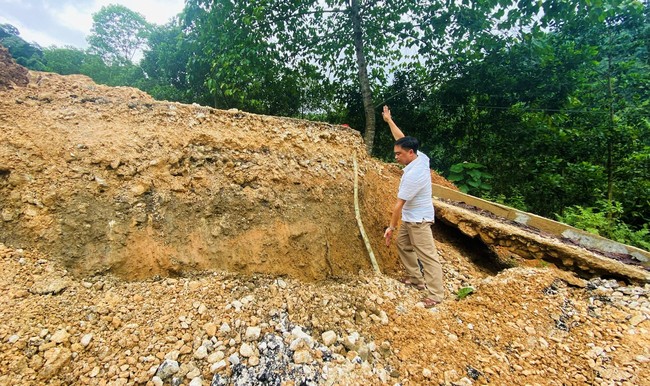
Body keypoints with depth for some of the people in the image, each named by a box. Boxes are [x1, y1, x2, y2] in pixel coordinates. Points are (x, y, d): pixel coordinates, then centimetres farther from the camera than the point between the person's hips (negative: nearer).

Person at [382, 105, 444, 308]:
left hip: (419, 220, -10)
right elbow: (401, 138, 9)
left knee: (427, 255, -2)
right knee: (403, 244, 20)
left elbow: (399, 204, -24)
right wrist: (389, 120, 14)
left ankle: (435, 294, 9)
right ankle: (416, 278, 31)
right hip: (410, 218, 10)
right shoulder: (421, 157, -4)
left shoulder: (413, 175, -30)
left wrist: (391, 227, -16)